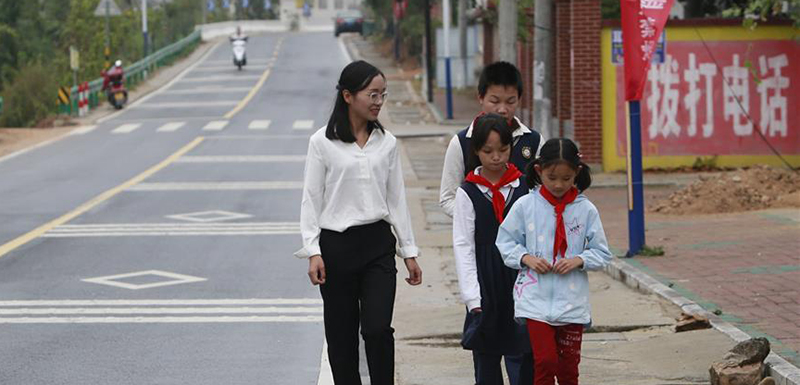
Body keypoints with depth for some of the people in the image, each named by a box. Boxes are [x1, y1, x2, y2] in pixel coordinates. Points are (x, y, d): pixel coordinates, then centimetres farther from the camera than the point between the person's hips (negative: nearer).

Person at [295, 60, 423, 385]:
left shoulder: (386, 142, 5)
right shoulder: (323, 142, -4)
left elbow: (396, 199, 10)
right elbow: (311, 200, -3)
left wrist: (409, 252, 10)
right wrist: (313, 252, -10)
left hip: (378, 244, 2)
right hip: (336, 245, -2)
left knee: (378, 330, -10)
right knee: (342, 335, 6)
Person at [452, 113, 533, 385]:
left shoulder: (525, 188, 2)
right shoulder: (468, 194, 1)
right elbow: (463, 246, -1)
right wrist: (472, 297, -8)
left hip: (520, 284, 0)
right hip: (486, 289, 0)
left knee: (522, 363, -3)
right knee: (486, 362, 8)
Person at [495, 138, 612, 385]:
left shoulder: (586, 210, -1)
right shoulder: (525, 206, -2)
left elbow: (602, 253, 5)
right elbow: (505, 242, 6)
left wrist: (579, 260, -13)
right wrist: (526, 258, -11)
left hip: (572, 300, 2)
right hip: (536, 298, -2)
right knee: (545, 363, -11)